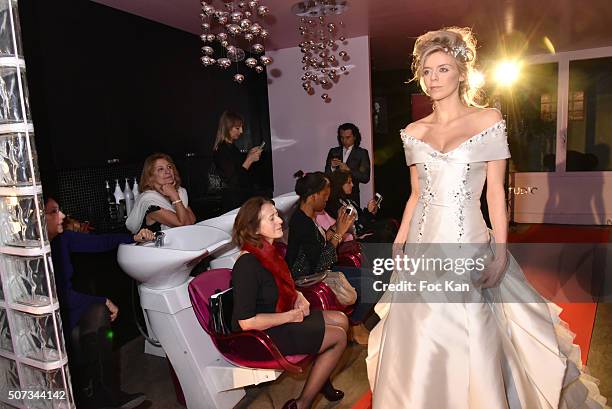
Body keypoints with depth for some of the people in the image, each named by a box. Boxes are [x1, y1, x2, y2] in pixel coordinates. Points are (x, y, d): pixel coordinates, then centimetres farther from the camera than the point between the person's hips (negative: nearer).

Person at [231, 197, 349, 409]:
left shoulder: (269, 251, 1)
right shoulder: (247, 265, -27)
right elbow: (246, 321, -28)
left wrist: (299, 297, -2)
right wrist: (291, 316, -20)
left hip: (281, 318, 9)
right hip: (263, 335, -9)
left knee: (341, 320, 10)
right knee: (339, 337, -5)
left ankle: (321, 381, 25)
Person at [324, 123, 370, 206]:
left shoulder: (362, 153, 3)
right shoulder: (333, 152, 11)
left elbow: (365, 178, -5)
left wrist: (348, 170, -15)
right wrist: (332, 167, -11)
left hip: (352, 196, -2)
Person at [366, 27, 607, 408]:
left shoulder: (488, 119, -1)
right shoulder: (414, 132, 8)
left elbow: (496, 191, -3)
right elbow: (416, 195, 10)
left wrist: (500, 250, -9)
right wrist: (399, 243, 6)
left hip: (468, 243, -3)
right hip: (423, 245, 4)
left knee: (473, 344, 5)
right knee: (420, 345, 12)